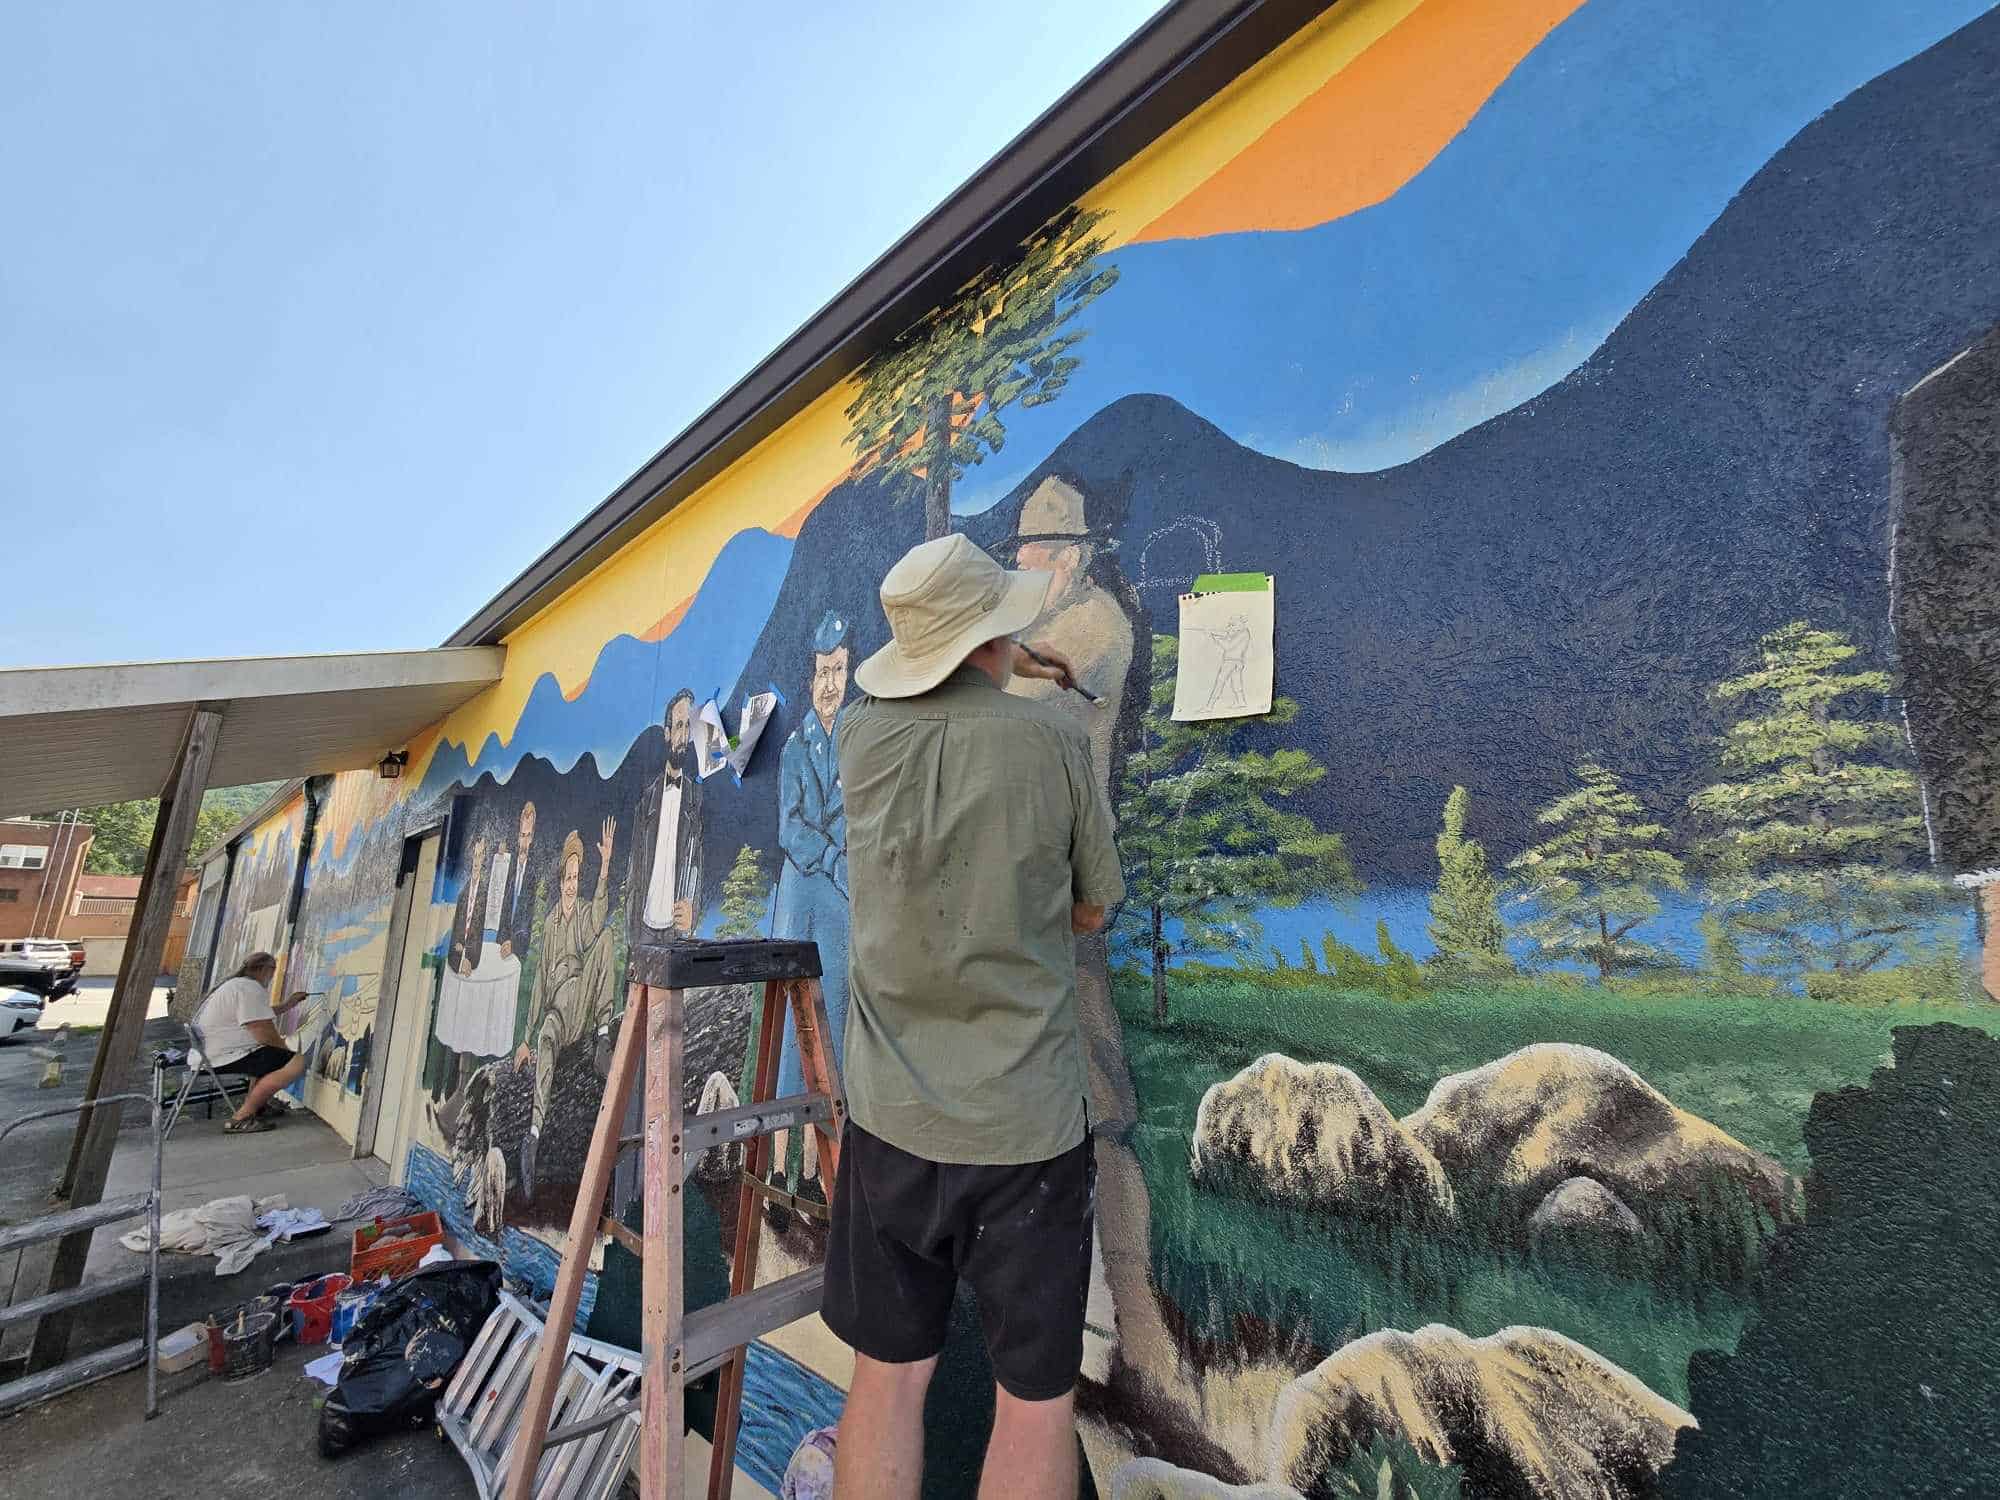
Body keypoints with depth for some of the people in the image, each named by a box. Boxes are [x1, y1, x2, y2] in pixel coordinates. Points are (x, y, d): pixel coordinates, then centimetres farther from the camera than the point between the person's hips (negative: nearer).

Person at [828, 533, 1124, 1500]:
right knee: (1036, 1396, 16)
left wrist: (1005, 670, 33)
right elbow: (1092, 911, 0)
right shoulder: (1054, 741, -13)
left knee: (887, 1377, 21)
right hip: (1027, 1125, -3)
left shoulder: (861, 734, -4)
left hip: (889, 1118, 4)